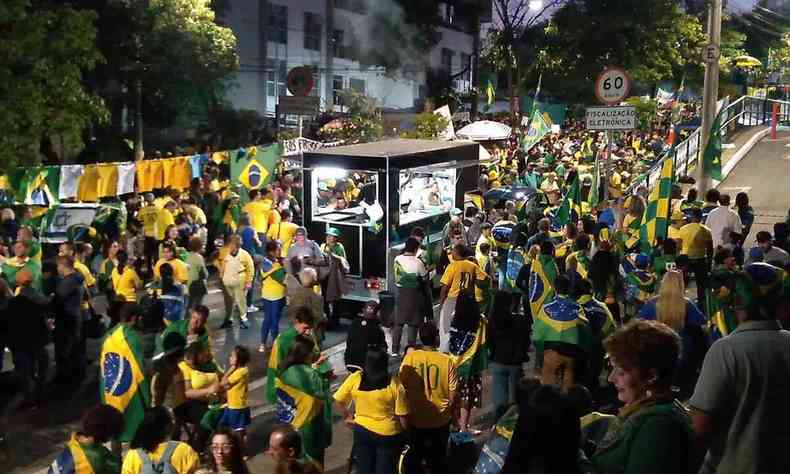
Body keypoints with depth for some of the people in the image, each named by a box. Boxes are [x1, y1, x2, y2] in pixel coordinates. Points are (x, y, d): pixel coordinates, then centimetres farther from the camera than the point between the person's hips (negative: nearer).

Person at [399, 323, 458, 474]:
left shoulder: (409, 358, -15)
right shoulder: (447, 361, -16)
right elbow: (453, 395, -10)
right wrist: (453, 413, 8)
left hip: (414, 418, 1)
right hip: (440, 420, 0)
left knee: (414, 457, 21)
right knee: (438, 458, 20)